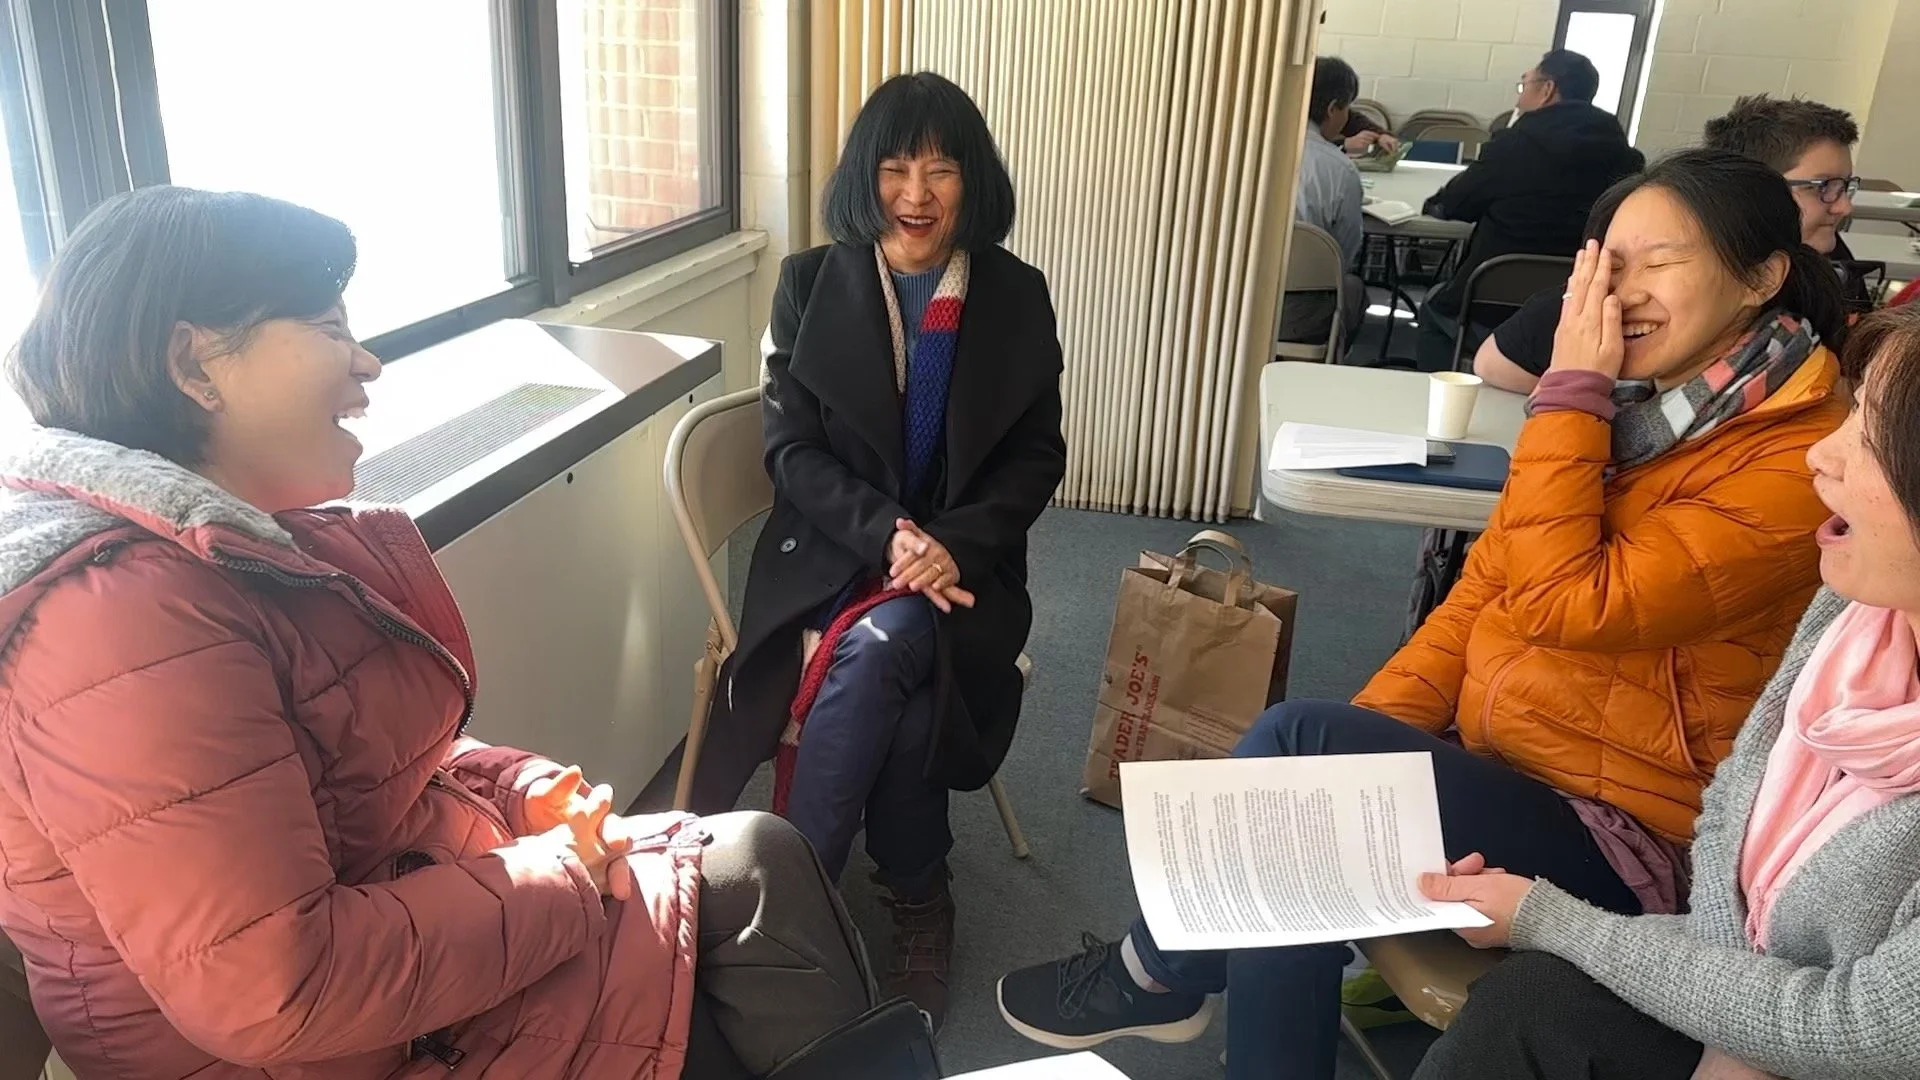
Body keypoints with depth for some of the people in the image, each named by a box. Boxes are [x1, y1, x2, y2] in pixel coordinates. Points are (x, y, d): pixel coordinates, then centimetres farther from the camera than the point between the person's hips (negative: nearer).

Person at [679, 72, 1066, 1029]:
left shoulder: (1017, 296, 4)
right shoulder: (810, 283, 2)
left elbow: (1037, 456, 3)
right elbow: (790, 449, -2)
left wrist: (954, 546, -15)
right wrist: (886, 534, -19)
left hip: (962, 563, 1)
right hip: (831, 554, 0)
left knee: (881, 645, -31)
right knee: (894, 658, -31)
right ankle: (916, 896, -10)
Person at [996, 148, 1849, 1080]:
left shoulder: (1802, 461, -17)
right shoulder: (1636, 409, 8)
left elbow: (1566, 605, -25)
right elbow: (1484, 588, 6)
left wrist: (1571, 391, -19)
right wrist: (1371, 732, -4)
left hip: (1615, 832, -6)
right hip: (1495, 765, 7)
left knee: (1295, 744, -23)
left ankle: (1155, 971, -1)